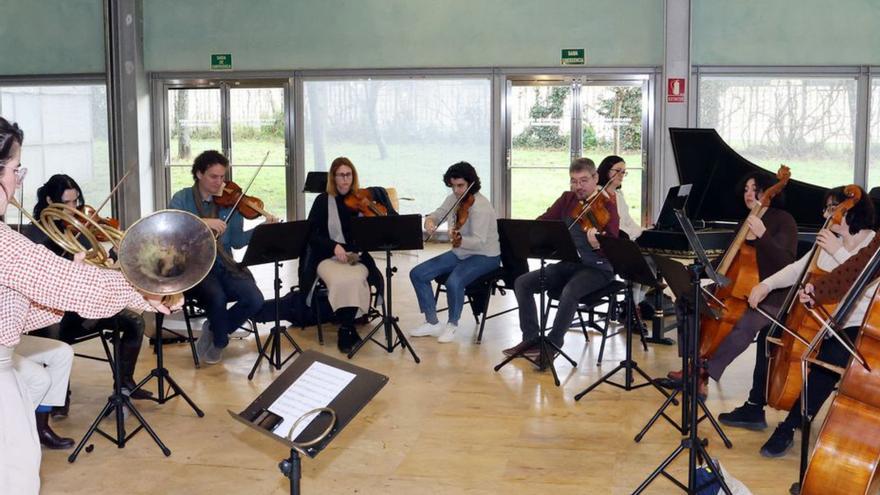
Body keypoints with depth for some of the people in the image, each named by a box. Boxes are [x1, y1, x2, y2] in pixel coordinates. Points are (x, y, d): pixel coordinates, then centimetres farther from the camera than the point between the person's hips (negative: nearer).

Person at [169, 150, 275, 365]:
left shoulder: (230, 201, 7)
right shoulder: (182, 199, 1)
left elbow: (237, 241, 1)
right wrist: (203, 223, -27)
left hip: (225, 266, 3)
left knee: (255, 299, -21)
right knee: (217, 297, -33)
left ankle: (213, 331, 7)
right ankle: (220, 341, 0)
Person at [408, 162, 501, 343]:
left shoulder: (480, 206, -23)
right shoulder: (453, 199, 1)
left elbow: (479, 242, -30)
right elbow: (439, 213, 16)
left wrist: (459, 240, -49)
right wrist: (430, 219, -9)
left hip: (485, 256, -8)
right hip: (460, 253, 8)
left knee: (453, 282, -35)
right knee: (417, 274, -4)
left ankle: (453, 324, -7)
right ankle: (432, 323, 5)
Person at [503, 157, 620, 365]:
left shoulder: (606, 206, -12)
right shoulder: (567, 200, 6)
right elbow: (544, 220, 8)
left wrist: (597, 246, -44)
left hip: (598, 269, -6)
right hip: (568, 264, 6)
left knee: (569, 292, -36)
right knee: (522, 283, -9)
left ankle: (552, 344, -18)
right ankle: (531, 338, -2)